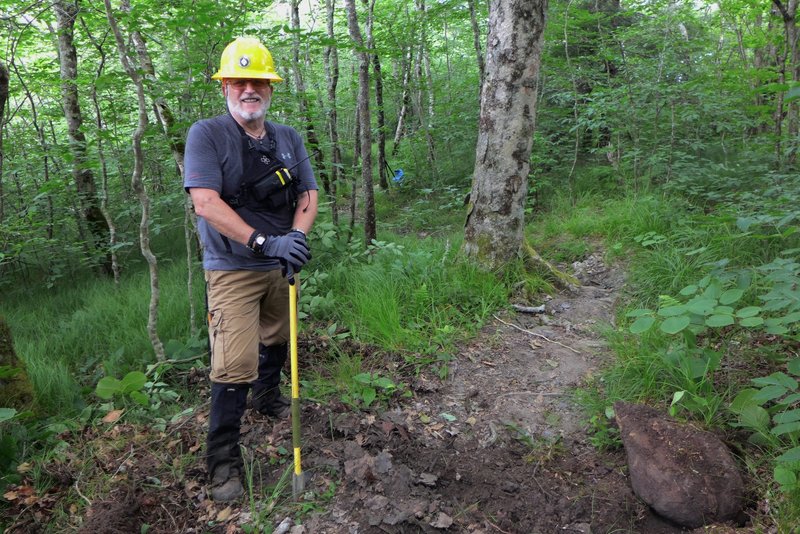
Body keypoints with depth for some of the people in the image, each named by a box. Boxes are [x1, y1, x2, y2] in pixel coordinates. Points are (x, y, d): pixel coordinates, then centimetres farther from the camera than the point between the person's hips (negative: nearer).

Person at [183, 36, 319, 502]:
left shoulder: (289, 138, 6)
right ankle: (224, 459, 3)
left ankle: (267, 396, 51)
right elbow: (205, 202, -21)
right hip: (232, 268, -5)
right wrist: (264, 242, -31)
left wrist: (296, 235, -16)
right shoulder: (206, 135, -10)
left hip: (280, 265, 6)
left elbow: (309, 195, 5)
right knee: (235, 364, -11)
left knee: (278, 341, 23)